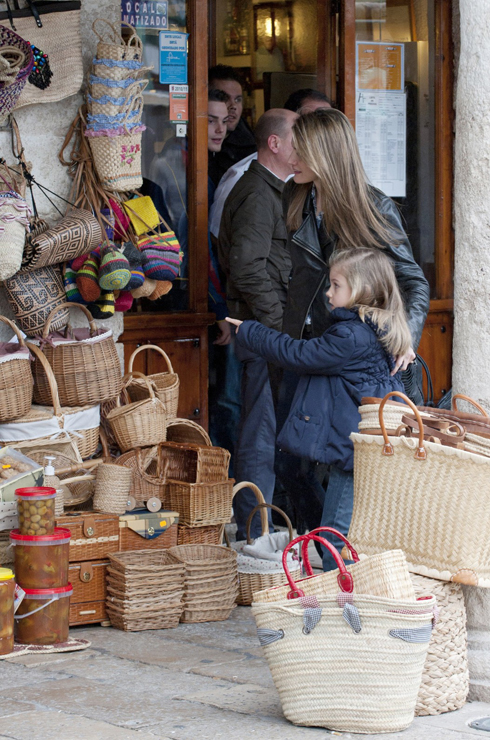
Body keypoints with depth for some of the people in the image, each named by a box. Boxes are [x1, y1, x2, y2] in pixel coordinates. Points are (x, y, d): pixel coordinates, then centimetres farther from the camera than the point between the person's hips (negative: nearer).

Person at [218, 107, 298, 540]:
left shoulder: (273, 191, 19)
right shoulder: (257, 195, -14)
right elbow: (248, 267, -21)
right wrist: (279, 323, -19)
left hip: (270, 327, 10)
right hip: (264, 326, -10)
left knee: (264, 428, 14)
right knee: (262, 431, -7)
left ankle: (251, 525, 22)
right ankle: (254, 533, -2)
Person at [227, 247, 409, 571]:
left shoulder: (351, 338, -20)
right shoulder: (375, 332, 11)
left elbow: (298, 355, -14)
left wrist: (249, 334, -2)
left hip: (352, 448, -11)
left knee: (338, 533, -4)